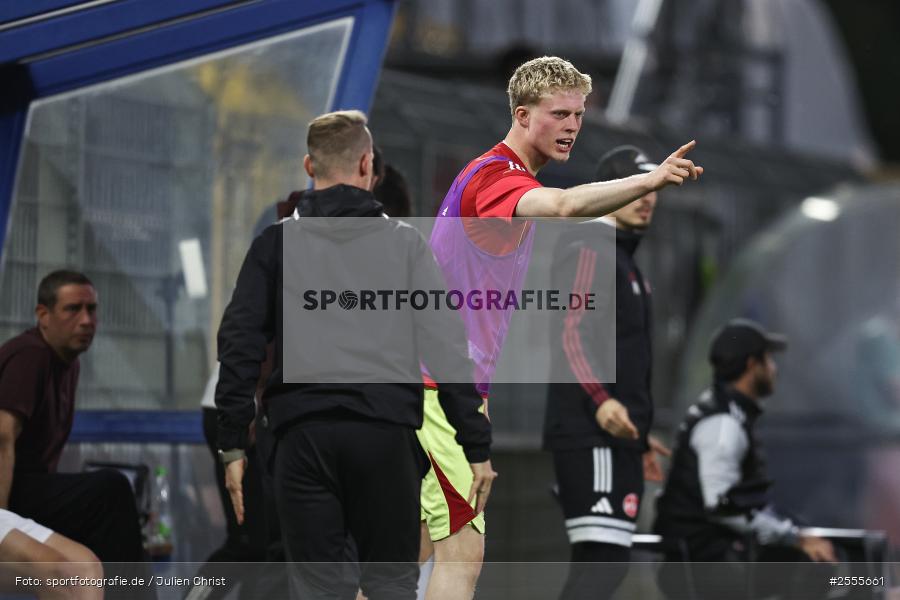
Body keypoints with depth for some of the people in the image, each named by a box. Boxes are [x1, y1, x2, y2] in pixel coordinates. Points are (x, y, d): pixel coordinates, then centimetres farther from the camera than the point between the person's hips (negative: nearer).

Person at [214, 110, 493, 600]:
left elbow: (239, 344, 4)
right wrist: (477, 445, 6)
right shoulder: (404, 241, 8)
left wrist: (232, 443, 8)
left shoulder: (275, 243, 10)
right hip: (387, 433, 0)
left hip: (304, 433, 0)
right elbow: (448, 348, 3)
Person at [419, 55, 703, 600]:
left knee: (417, 549, 15)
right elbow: (565, 205, -39)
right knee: (462, 550, -15)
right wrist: (647, 180, -52)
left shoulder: (498, 174, 17)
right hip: (438, 389, -10)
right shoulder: (496, 178, -17)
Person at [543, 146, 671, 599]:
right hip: (591, 437, -10)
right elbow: (569, 333, -21)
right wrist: (601, 401, -36)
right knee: (605, 558, -19)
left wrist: (639, 436, 33)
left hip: (614, 438, 10)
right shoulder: (588, 248, -8)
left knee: (598, 563, 8)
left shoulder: (621, 256, 24)